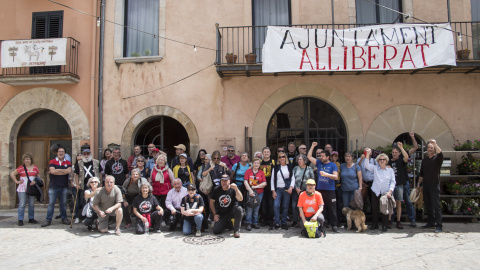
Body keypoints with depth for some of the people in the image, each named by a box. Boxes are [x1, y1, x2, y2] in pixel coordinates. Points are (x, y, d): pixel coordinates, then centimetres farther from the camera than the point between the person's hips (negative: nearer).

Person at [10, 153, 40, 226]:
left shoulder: (35, 168, 9)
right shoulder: (21, 168, 1)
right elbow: (12, 174, 4)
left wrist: (35, 181, -6)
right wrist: (16, 181, -4)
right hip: (22, 189, -3)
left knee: (32, 205, 9)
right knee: (22, 205, -4)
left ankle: (31, 219, 19)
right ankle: (20, 220, 3)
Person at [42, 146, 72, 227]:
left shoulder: (68, 163, 9)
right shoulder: (52, 161, 5)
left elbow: (69, 171, -10)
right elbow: (52, 171, -11)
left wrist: (57, 170, -8)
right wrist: (64, 172, -6)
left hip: (64, 186, 1)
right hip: (53, 186, -1)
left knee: (63, 203, 8)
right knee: (51, 203, 0)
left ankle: (64, 218, 17)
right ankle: (48, 219, 7)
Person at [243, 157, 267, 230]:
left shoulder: (261, 172, 9)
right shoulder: (248, 171, 6)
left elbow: (264, 183, 1)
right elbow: (245, 181, -3)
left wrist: (256, 186, -9)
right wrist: (250, 190, -13)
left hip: (259, 193, 2)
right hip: (250, 192, -2)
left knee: (256, 209, 5)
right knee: (249, 208, -9)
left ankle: (255, 223, 15)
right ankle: (248, 223, -2)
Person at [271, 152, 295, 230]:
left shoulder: (289, 167, 9)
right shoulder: (275, 168, 8)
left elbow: (293, 178, 9)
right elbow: (272, 179, 6)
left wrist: (291, 187, -8)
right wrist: (273, 191, -1)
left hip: (287, 189, 0)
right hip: (278, 189, 0)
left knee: (285, 206, 2)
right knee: (276, 205, -13)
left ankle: (284, 223, 12)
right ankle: (277, 223, -4)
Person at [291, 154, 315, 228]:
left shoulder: (309, 169, 6)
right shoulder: (295, 168, 11)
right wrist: (296, 189, -4)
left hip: (306, 190, -2)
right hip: (296, 190, 2)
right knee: (294, 206, 0)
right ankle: (295, 221, 12)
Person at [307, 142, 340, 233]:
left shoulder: (333, 165, 0)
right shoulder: (319, 163, 10)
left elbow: (336, 177, -9)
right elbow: (309, 157, 7)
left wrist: (326, 174, -23)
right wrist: (312, 147, 2)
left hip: (330, 190, -3)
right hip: (319, 189, 3)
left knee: (332, 208, 0)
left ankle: (334, 225, 8)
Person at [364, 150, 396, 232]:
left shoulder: (390, 170, 7)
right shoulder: (375, 168, 8)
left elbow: (393, 182, 3)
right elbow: (367, 165, -6)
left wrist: (390, 191, -10)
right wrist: (368, 154, -14)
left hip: (386, 193, -1)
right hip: (376, 192, 1)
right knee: (374, 209, 5)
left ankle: (384, 226, 14)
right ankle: (374, 224, 20)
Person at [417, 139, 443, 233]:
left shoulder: (437, 159, 1)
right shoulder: (424, 160, 17)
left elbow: (440, 153, -24)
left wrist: (435, 144, -36)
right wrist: (419, 183, 14)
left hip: (434, 184, -6)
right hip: (425, 184, 6)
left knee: (436, 205, -8)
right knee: (428, 205, 9)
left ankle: (438, 225, -6)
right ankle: (430, 223, 18)